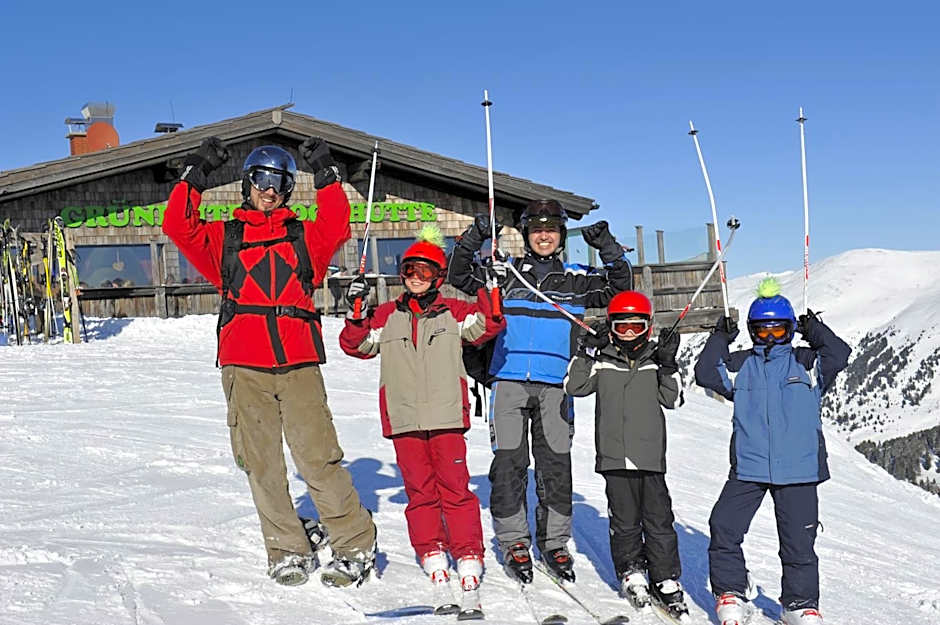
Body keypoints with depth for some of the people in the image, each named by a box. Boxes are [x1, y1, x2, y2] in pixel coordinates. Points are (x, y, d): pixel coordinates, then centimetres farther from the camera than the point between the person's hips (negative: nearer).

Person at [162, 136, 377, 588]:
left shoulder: (304, 236, 15)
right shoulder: (224, 237, 16)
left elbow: (337, 227, -3)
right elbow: (178, 227, 2)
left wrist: (325, 176, -6)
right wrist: (196, 174, -1)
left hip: (299, 364, -1)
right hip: (244, 368, 1)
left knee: (317, 458, -7)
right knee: (261, 463, 3)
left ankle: (357, 544, 6)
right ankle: (288, 551, 15)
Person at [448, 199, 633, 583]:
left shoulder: (576, 280, 14)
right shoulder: (506, 273, 11)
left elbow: (621, 288, 10)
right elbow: (460, 276, 6)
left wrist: (609, 250, -4)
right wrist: (472, 240, -9)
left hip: (555, 385, 1)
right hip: (510, 380, -1)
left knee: (556, 466, 3)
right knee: (508, 464, -2)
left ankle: (554, 543, 15)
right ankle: (514, 542, 9)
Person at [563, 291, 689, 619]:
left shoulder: (656, 358, 9)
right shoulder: (601, 359, 6)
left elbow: (673, 400, 4)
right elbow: (574, 386, -4)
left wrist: (668, 365, -9)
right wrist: (588, 350, -11)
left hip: (651, 454, 1)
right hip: (615, 455, 0)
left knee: (658, 519, 2)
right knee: (624, 520, 6)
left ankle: (666, 579, 13)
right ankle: (631, 573, 21)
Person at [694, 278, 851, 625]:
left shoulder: (806, 363, 8)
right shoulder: (740, 366, 10)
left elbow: (839, 355, -6)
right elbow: (705, 374, -1)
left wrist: (816, 332, -9)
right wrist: (720, 339, -5)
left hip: (798, 469, -1)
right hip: (748, 468, 1)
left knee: (798, 541, 5)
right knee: (724, 528, -6)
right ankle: (732, 595, 10)